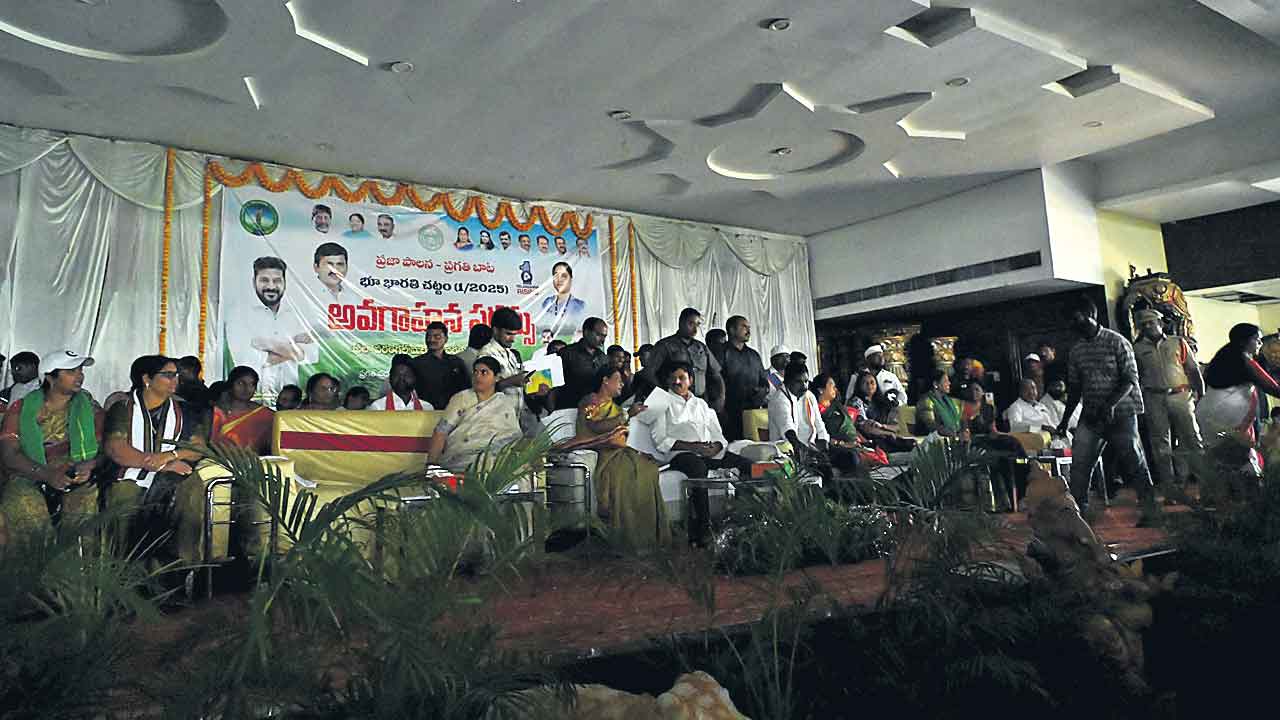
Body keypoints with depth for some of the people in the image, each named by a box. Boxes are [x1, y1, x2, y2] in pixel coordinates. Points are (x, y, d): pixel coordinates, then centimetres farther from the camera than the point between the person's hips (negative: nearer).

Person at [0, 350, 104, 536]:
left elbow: (107, 449, 8)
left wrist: (91, 465, -14)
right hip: (29, 478, -1)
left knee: (89, 500, -26)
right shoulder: (22, 409, 7)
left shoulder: (89, 407, 11)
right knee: (25, 507, -28)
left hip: (77, 480, 1)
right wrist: (46, 474, -18)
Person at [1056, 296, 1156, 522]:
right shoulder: (1077, 351, 10)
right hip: (1090, 416, 5)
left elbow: (1130, 380, -10)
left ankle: (1150, 509, 15)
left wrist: (1110, 405, -24)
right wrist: (1065, 419, 12)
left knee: (1133, 461, 1)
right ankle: (1077, 510, 5)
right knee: (1079, 463, -2)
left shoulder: (1117, 342, -6)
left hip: (1120, 413, -5)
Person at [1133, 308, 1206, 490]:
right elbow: (1134, 378, 9)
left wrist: (1201, 396, 2)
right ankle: (1168, 483, 8)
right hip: (1154, 399, 0)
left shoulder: (1179, 343, 9)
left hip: (1180, 395, 0)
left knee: (1191, 437, 0)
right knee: (1160, 443, 2)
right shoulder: (1138, 349, 8)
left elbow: (1194, 370, 8)